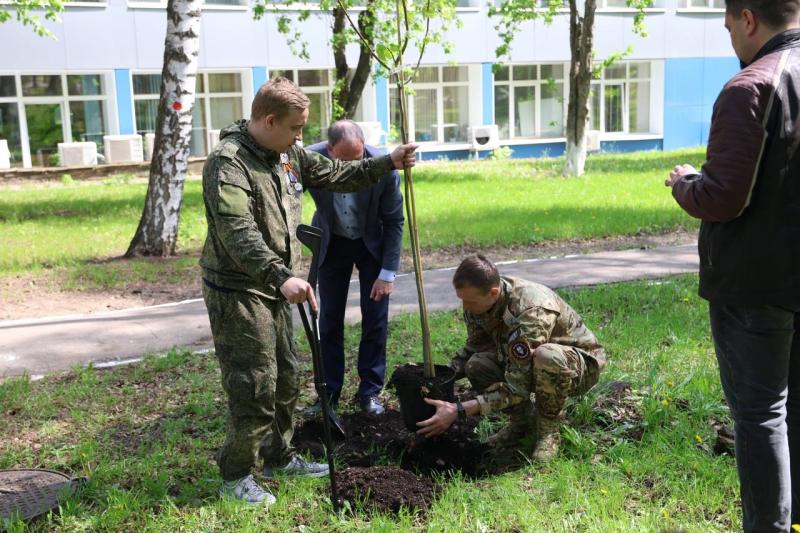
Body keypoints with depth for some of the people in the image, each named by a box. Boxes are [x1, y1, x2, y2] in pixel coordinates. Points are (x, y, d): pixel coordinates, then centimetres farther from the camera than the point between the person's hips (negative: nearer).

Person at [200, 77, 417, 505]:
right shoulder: (227, 162, -20)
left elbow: (335, 175, 21)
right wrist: (281, 276, -44)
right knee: (254, 385, -4)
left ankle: (279, 458, 35)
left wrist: (387, 163, 15)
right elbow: (239, 233, -33)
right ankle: (235, 476, 13)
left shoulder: (287, 155, 8)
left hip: (273, 287, 9)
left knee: (285, 377, 17)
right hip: (237, 291, -9)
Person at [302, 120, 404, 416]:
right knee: (329, 320, 5)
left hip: (372, 244, -1)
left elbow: (394, 221, -15)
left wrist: (388, 272, -15)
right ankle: (329, 392, 19)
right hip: (331, 243, 1)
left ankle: (370, 391, 16)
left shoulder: (383, 167, -28)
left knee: (375, 319, 1)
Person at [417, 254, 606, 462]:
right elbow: (472, 348, 2)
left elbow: (517, 388, -36)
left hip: (583, 362, -6)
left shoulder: (531, 311, -37)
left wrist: (459, 410, -39)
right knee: (477, 365, -21)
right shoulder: (479, 301, -15)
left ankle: (549, 428, -12)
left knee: (546, 356, -41)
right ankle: (522, 418, 5)